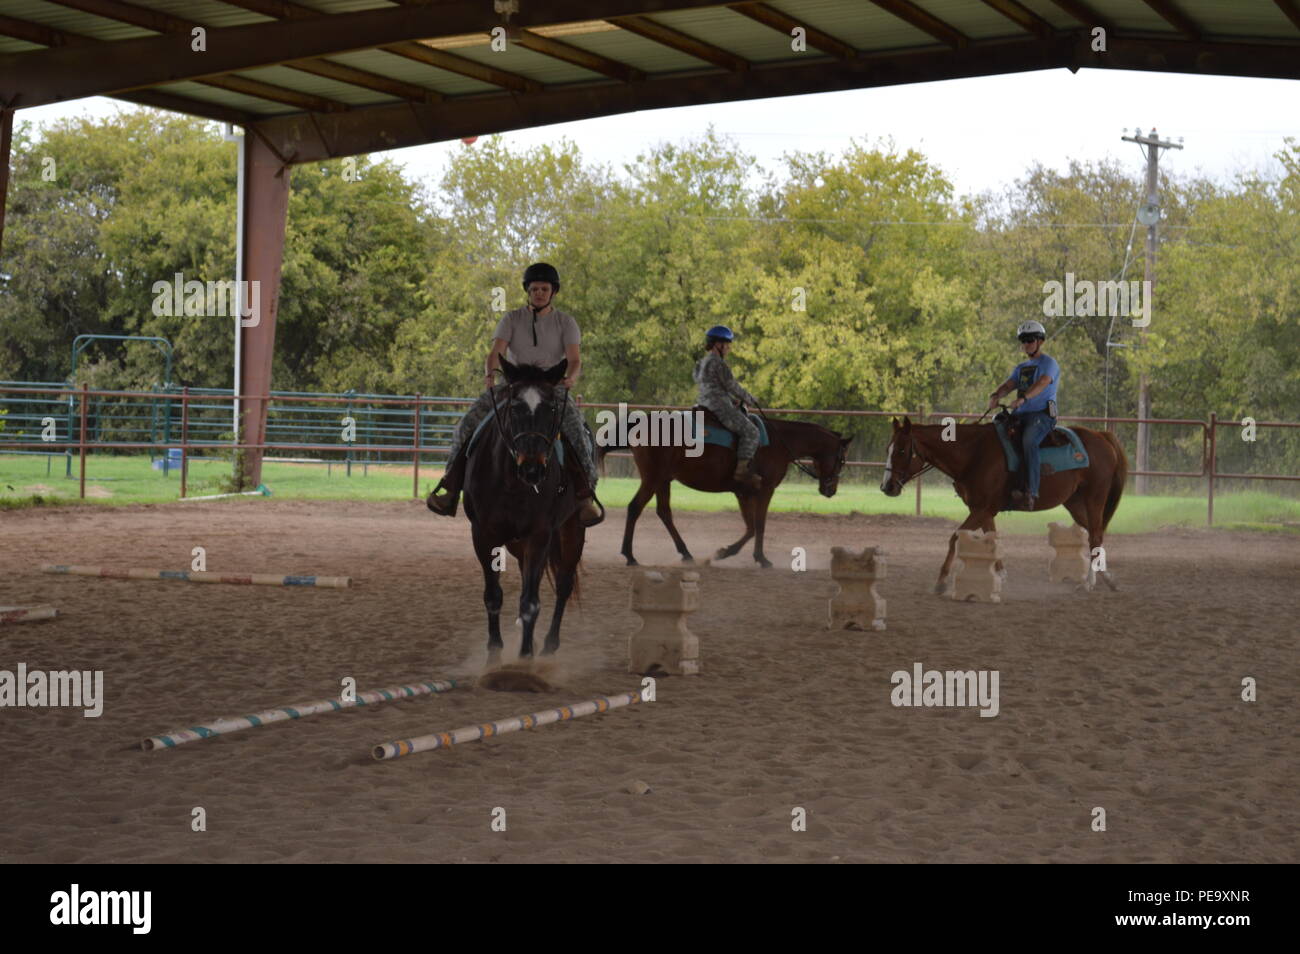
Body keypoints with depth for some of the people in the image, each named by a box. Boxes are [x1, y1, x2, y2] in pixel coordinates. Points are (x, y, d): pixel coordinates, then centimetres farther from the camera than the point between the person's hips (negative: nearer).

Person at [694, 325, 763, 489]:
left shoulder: (702, 364, 18)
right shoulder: (718, 364, -13)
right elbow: (732, 387, -10)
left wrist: (734, 400, 22)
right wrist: (750, 399, 5)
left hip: (706, 405, 11)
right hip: (721, 407, -11)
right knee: (750, 431, -13)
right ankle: (741, 471, -23)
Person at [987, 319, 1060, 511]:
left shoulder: (1048, 363, 0)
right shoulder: (1021, 368, 24)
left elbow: (1042, 383, -19)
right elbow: (1009, 384, 9)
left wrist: (1023, 398, -37)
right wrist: (996, 396, -15)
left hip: (1042, 414, -8)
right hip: (1020, 415, 8)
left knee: (1029, 442, -34)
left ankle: (1031, 492, -40)